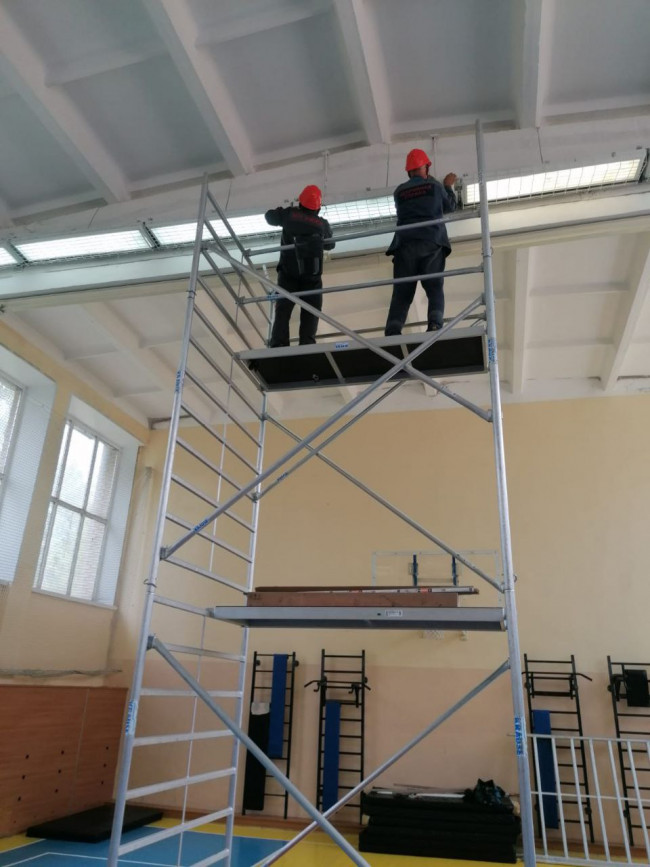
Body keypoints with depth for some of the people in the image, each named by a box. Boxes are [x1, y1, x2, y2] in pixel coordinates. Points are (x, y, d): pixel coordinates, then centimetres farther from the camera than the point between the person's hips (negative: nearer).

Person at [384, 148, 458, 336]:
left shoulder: (399, 191, 17)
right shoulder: (435, 186, 13)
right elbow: (450, 206, 28)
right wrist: (448, 186, 46)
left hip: (405, 245, 1)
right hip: (432, 243, -1)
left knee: (402, 292, -4)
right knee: (434, 287, -4)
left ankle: (392, 331, -22)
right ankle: (434, 323, -28)